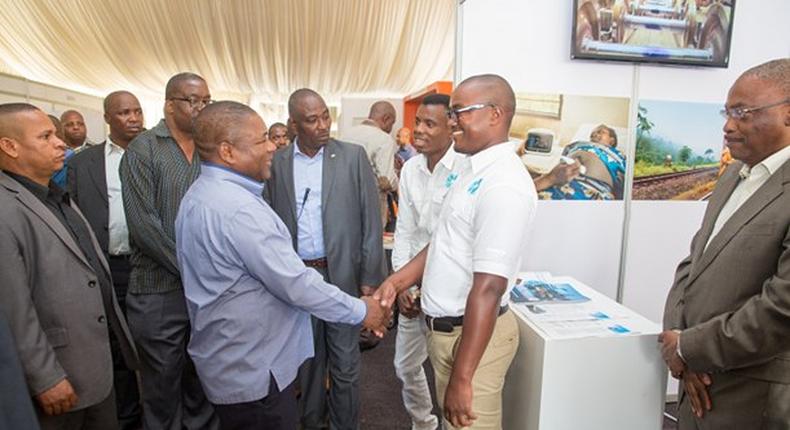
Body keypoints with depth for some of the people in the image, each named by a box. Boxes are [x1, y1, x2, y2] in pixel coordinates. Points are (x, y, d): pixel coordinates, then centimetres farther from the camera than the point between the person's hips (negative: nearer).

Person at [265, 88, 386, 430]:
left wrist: (370, 278, -6)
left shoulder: (353, 156, -4)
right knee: (308, 357, 19)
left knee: (345, 363, 9)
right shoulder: (277, 163, 2)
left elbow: (371, 221, -4)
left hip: (342, 275, -2)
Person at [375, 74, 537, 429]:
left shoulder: (504, 184, -24)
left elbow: (488, 289, -27)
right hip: (442, 327, 9)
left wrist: (462, 379, -24)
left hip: (474, 333, -8)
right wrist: (399, 280, 7)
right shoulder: (466, 165, 5)